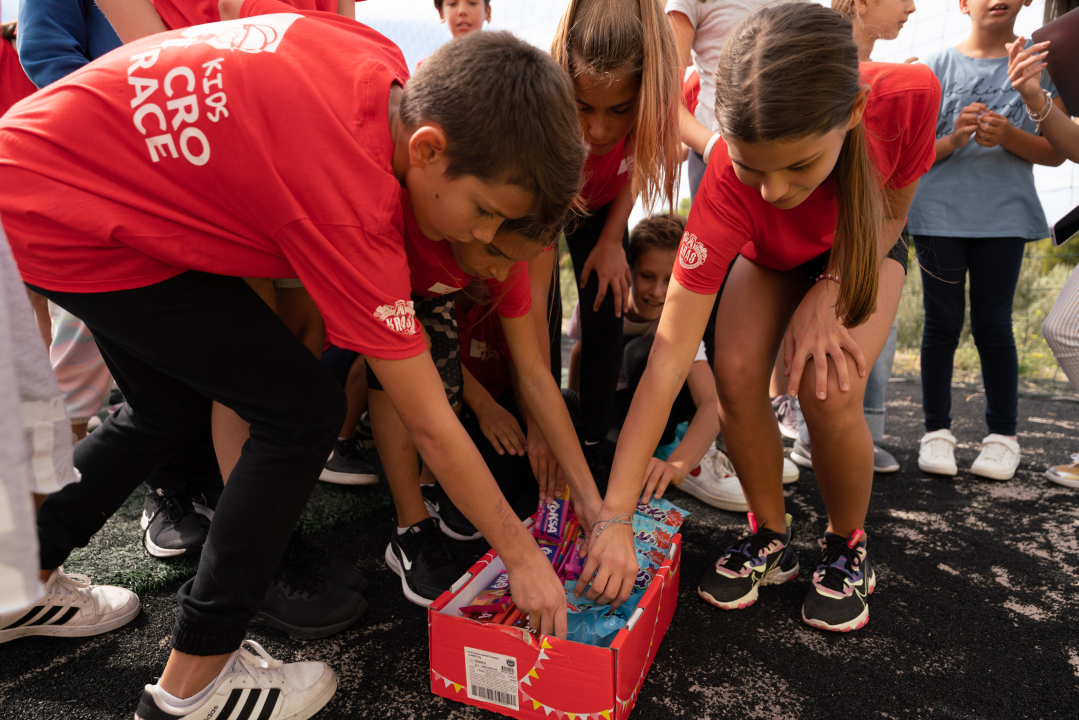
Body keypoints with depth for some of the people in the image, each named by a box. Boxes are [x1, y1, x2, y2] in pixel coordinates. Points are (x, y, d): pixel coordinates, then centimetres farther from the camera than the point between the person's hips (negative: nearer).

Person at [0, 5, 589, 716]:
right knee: (304, 411, -11)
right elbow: (431, 424, -24)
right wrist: (524, 558, -12)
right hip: (67, 225, -9)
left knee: (170, 409, 22)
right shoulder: (352, 208, -31)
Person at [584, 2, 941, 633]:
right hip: (767, 255, 0)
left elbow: (891, 214, -13)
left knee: (830, 390, -25)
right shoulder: (731, 181, -40)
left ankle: (848, 548, 3)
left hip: (863, 251, 0)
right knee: (737, 372, -26)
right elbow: (669, 355, -42)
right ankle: (771, 539, 0)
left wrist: (826, 296, -29)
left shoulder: (909, 95, -37)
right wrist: (614, 514, -46)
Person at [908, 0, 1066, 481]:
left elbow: (1056, 152, 6)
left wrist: (1008, 136, -13)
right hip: (940, 213, 0)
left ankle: (1003, 435, 11)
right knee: (942, 323, 1)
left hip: (1004, 215, 0)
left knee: (992, 325, 1)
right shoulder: (938, 66, 8)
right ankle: (937, 430, 9)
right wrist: (953, 139, -14)